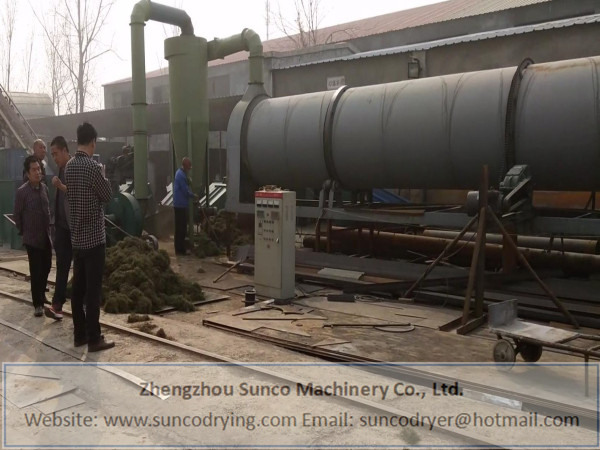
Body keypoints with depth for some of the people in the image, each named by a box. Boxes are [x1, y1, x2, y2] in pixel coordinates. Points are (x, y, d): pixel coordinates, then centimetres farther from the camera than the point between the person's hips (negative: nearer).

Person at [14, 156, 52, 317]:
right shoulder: (22, 191, -14)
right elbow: (17, 215, -5)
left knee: (46, 268, 13)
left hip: (46, 236, 5)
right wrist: (23, 232, 1)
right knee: (36, 271, -1)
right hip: (32, 238, -5)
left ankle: (41, 294, 34)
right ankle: (38, 304, 9)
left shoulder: (44, 187, 3)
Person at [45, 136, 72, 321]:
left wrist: (61, 186, -30)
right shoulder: (61, 169, 13)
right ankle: (57, 305, 4)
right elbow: (60, 196, 15)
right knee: (61, 265, 4)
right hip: (61, 225, 7)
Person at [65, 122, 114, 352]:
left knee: (78, 286, 12)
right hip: (94, 236, -8)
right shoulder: (92, 166, -16)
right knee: (93, 289, -3)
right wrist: (103, 177, 9)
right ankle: (94, 339, 2)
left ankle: (79, 334, 20)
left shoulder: (69, 166, 7)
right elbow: (107, 196, -6)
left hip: (77, 236, 8)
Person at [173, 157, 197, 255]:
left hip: (180, 205, 10)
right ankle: (180, 250, 1)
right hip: (181, 205, -10)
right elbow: (186, 191, -18)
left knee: (181, 227, 14)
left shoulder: (180, 173, 14)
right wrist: (194, 195, -3)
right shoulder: (181, 175, -18)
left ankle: (180, 248, 21)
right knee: (180, 228, -4)